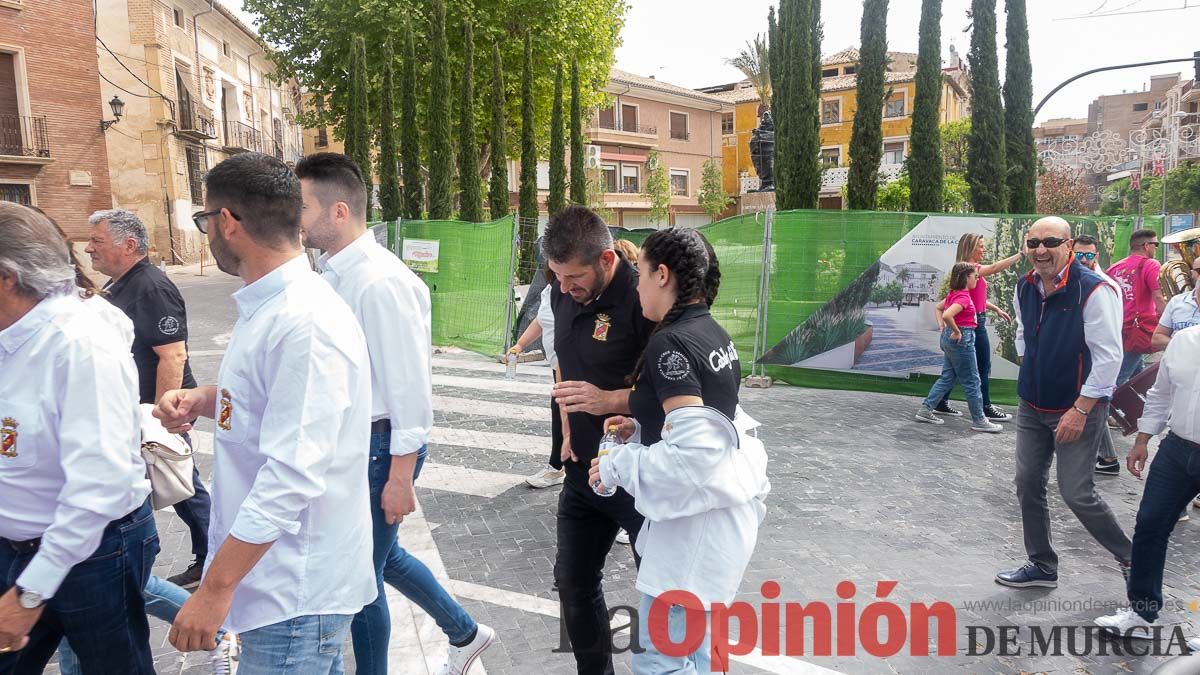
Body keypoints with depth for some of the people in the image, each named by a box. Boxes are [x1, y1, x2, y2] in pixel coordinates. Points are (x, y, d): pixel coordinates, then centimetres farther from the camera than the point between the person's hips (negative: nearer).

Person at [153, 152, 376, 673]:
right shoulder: (266, 306, 7)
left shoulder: (305, 324, -25)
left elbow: (292, 475, -29)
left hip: (297, 591, -9)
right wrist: (202, 400, 6)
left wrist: (215, 588, -23)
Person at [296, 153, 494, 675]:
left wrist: (400, 478, -18)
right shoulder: (331, 273, 4)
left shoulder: (380, 283, -23)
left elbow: (409, 384, -22)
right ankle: (464, 633, 44)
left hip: (381, 444, -9)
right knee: (380, 553, 23)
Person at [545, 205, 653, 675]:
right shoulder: (564, 293, 2)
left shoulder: (642, 299, -21)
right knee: (573, 581, 18)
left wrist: (609, 400, -30)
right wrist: (568, 430, 12)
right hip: (583, 469, 8)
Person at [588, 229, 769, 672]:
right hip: (723, 507, 10)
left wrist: (618, 466, -15)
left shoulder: (670, 343, -20)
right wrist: (641, 430, 8)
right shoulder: (713, 333, 8)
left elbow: (691, 452, -27)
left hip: (695, 520, -10)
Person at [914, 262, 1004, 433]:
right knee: (972, 382, 1)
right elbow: (947, 315, -34)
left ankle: (926, 410, 14)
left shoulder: (954, 294, 8)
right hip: (962, 340, -9)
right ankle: (979, 420, 11)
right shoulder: (964, 297, -19)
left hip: (950, 338, 9)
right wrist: (957, 332, -21)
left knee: (947, 378, 15)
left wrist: (944, 329, 15)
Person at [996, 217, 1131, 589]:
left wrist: (1080, 410, -19)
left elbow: (1109, 356, -20)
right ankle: (1042, 566, 25)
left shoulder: (1093, 290, -19)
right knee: (1028, 485, 9)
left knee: (1076, 492, -4)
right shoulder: (1024, 288, 3)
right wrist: (1032, 373, 11)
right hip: (1031, 406, 7)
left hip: (1079, 408, -7)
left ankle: (1131, 557, 23)